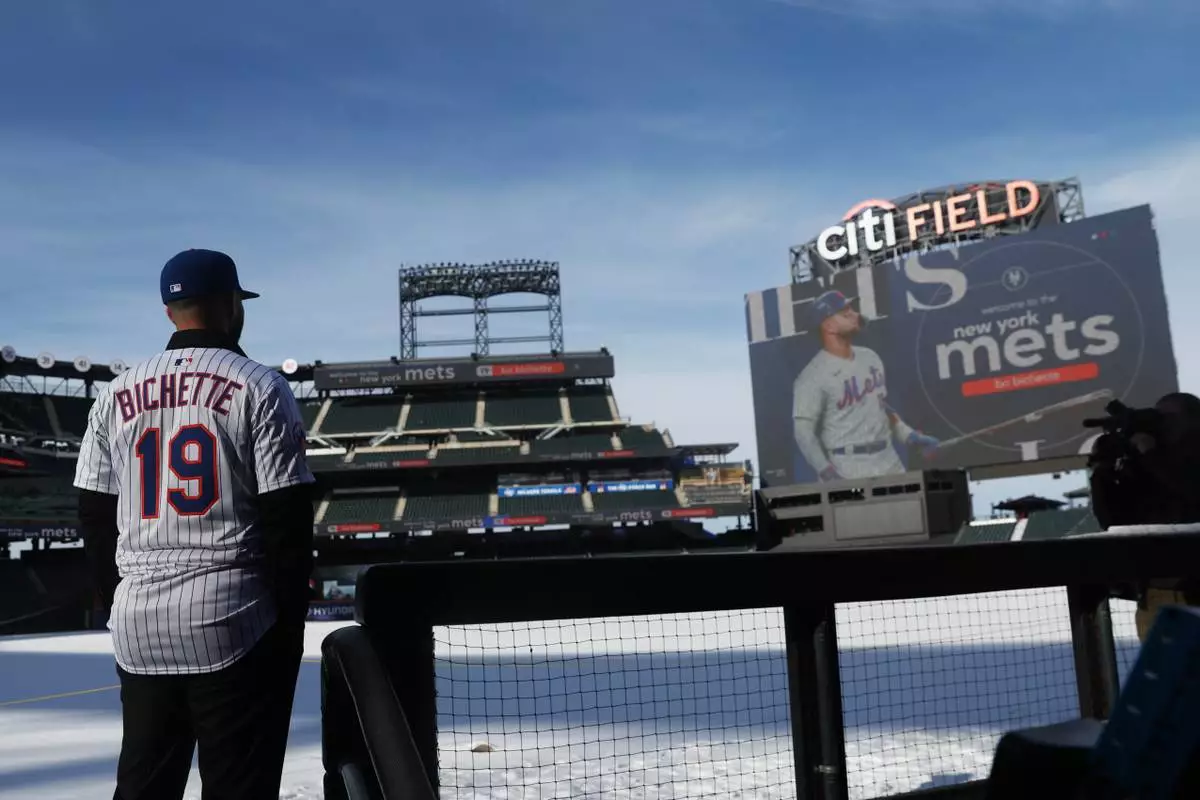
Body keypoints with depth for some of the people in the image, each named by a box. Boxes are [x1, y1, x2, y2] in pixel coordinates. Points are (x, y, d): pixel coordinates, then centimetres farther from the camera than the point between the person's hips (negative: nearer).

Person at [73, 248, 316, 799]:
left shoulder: (116, 394, 8)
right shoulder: (260, 387, -6)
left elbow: (95, 520, 11)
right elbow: (287, 520, -9)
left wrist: (119, 608, 20)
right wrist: (291, 621, -1)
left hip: (137, 624, 5)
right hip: (232, 620, -5)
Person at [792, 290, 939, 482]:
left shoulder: (870, 357, 11)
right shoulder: (813, 376, -13)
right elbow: (804, 432, -16)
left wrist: (909, 436, 13)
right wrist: (828, 473, -25)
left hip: (890, 463, 7)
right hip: (848, 472, -7)